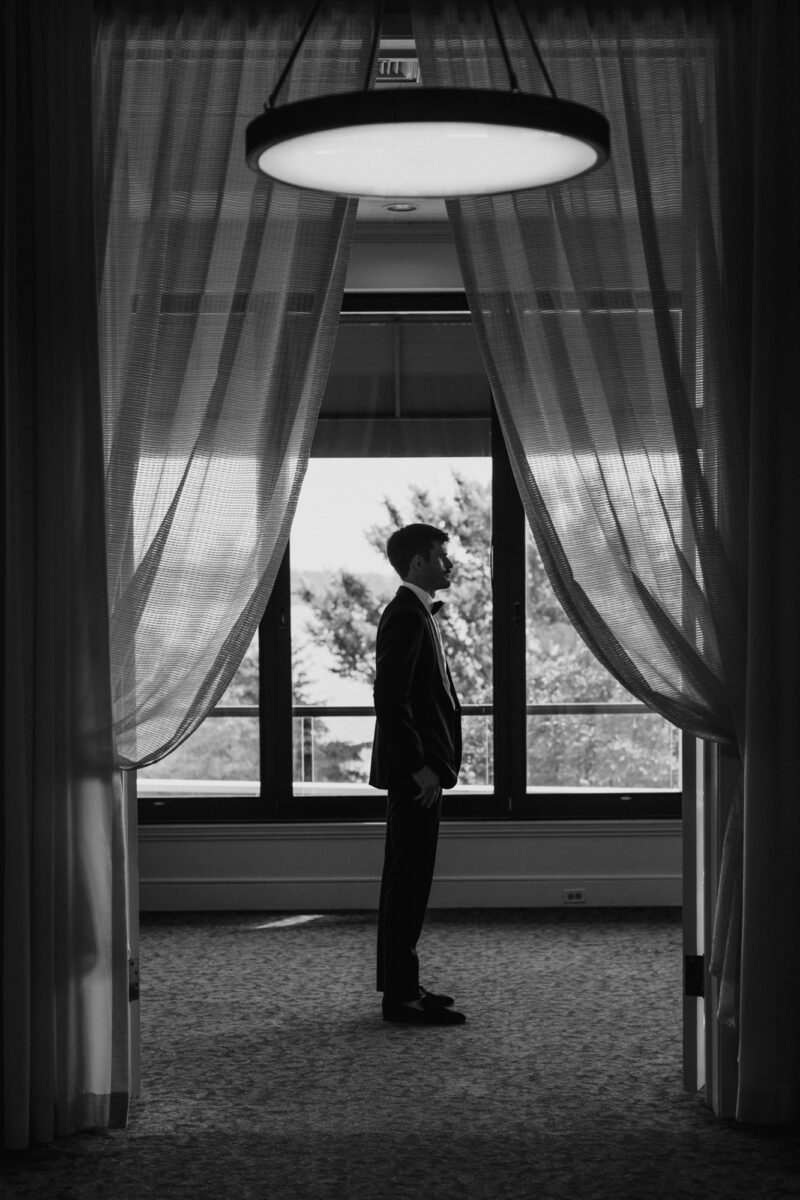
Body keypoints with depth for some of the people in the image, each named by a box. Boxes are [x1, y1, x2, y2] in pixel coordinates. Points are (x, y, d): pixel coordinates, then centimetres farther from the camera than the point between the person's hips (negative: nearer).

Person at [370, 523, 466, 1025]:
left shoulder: (418, 614, 17)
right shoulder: (405, 616, -15)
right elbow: (391, 700, -22)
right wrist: (419, 767, -22)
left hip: (421, 769, 10)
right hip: (415, 771, -10)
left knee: (408, 880, 13)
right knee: (409, 880, -7)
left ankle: (401, 986, 20)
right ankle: (402, 996, -4)